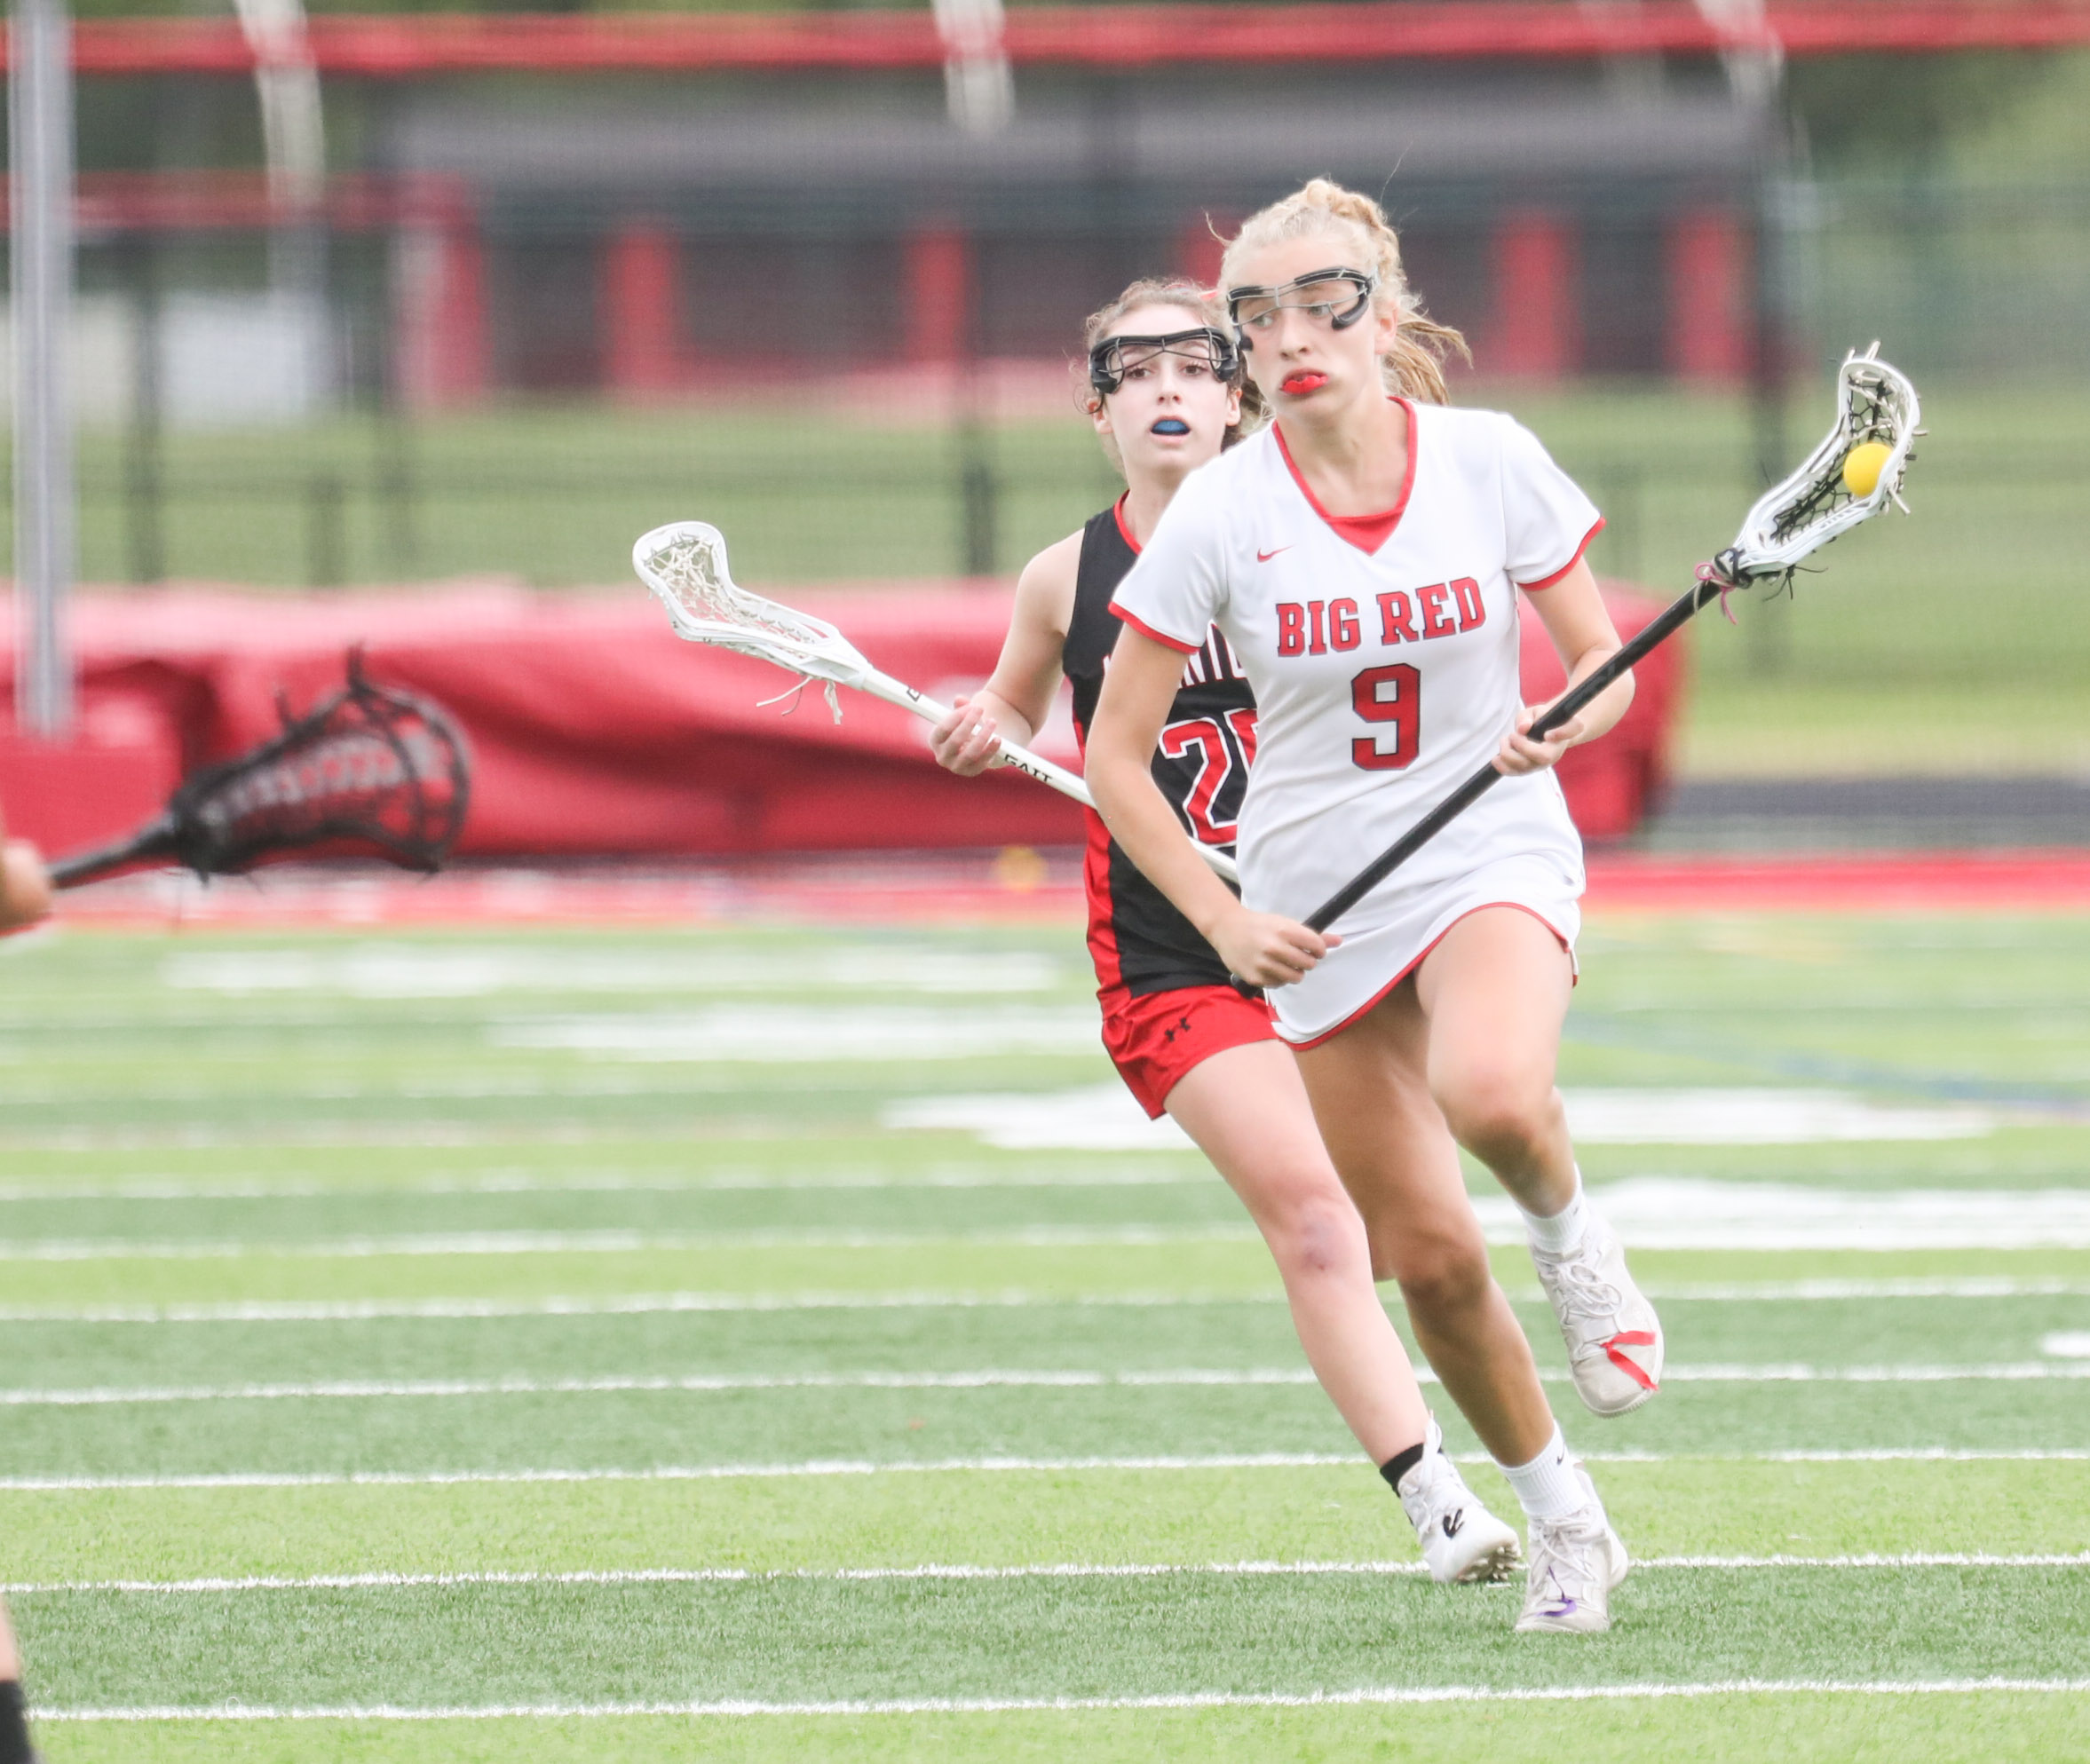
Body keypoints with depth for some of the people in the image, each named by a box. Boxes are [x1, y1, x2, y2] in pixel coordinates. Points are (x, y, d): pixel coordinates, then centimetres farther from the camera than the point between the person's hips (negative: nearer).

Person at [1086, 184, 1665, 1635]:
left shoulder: (1489, 463, -8)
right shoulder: (1221, 515, -9)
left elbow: (1605, 666, 1)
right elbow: (1117, 757, -2)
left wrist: (1560, 725, -21)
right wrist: (1223, 920, -12)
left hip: (1494, 855, -1)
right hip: (1319, 908, 1)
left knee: (1491, 1094, -36)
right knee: (1431, 1259, 2)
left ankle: (1574, 1239, -2)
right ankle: (1567, 1528, 22)